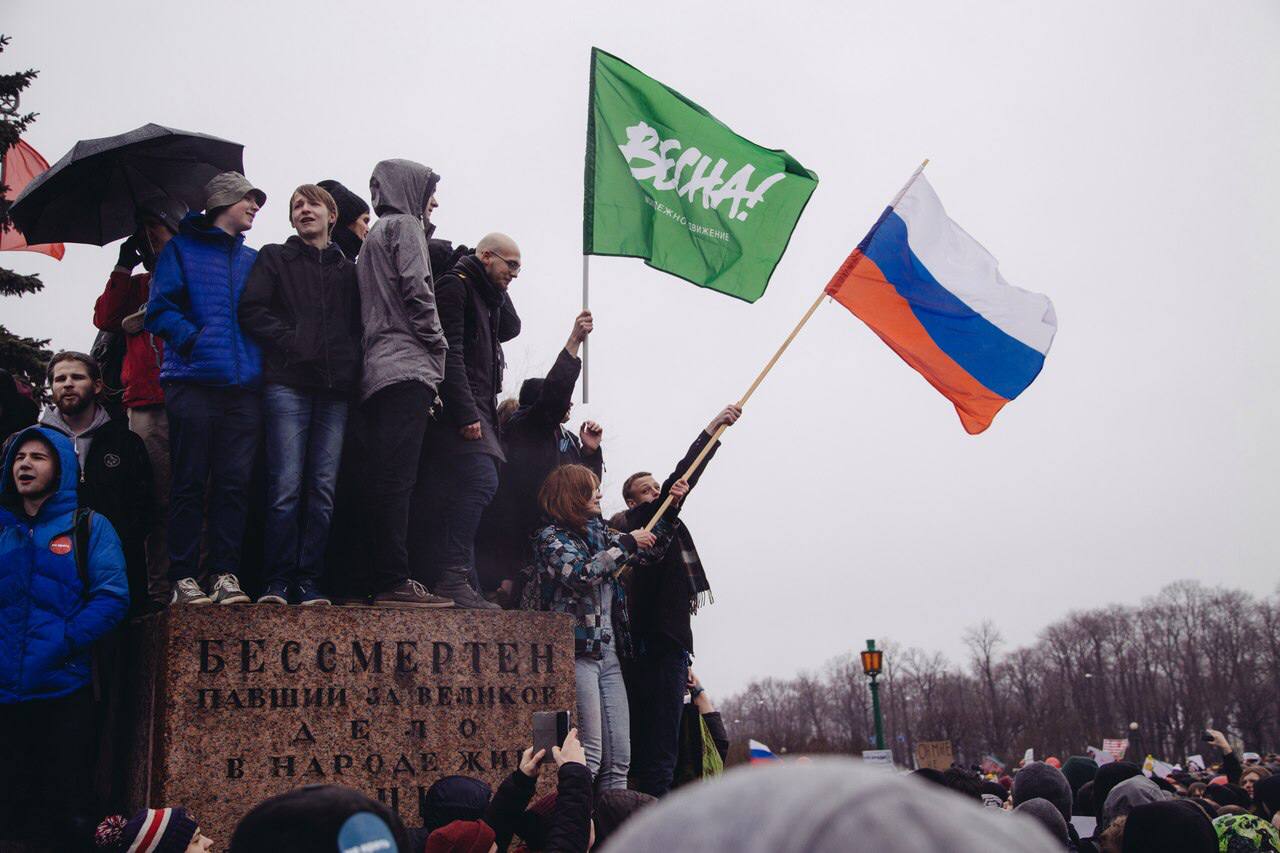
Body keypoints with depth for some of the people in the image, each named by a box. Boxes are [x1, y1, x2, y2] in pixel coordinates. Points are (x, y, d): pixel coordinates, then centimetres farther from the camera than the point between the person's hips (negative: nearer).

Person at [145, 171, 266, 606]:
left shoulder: (252, 259, 23)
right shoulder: (182, 248, 10)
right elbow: (160, 309, 1)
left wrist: (261, 354, 4)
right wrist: (194, 340, -13)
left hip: (244, 385, 4)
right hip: (194, 382, -3)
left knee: (235, 483, -1)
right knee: (189, 482, -2)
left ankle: (225, 574, 3)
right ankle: (183, 578, 2)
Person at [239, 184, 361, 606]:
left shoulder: (348, 270, 22)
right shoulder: (274, 258, 14)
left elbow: (358, 325, 19)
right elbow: (252, 309, 2)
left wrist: (350, 360, 1)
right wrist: (290, 342, -9)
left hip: (335, 388, 3)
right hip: (288, 383, -3)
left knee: (323, 488, -1)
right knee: (286, 487, -9)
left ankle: (309, 580, 4)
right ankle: (278, 582, -3)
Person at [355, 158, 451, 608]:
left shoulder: (374, 235, 29)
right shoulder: (405, 225, 3)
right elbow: (417, 291, -12)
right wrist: (438, 345, -3)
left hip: (377, 371, 9)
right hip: (407, 368, -9)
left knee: (385, 477, 6)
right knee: (398, 477, -14)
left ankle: (381, 580, 5)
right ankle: (394, 581, -18)